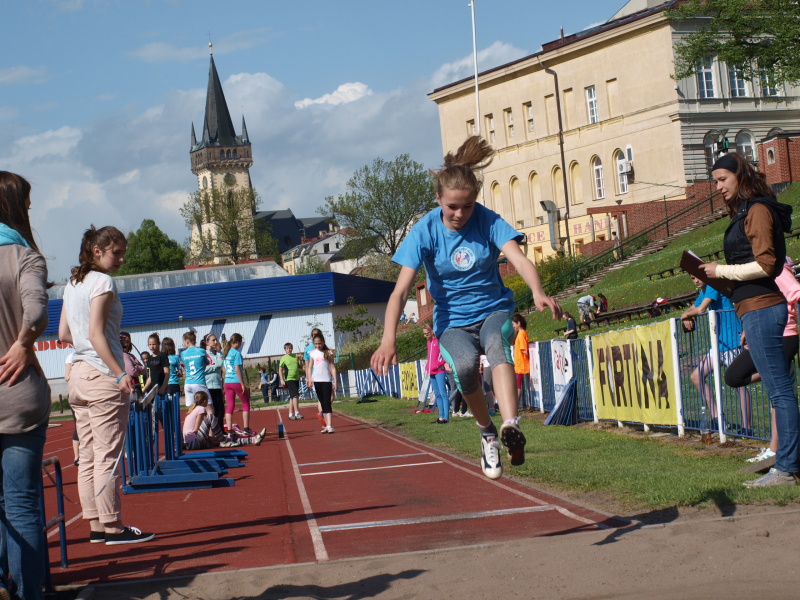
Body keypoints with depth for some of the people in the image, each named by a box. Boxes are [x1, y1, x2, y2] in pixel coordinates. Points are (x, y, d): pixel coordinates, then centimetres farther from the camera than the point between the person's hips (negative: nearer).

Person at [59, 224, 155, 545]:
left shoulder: (72, 284, 14)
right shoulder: (102, 282, -10)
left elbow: (63, 334, 16)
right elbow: (96, 334, -17)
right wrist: (120, 373, -20)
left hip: (78, 374, 9)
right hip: (102, 376, -9)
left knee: (88, 456, 8)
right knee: (107, 455, -5)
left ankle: (96, 525, 12)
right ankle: (113, 526, -1)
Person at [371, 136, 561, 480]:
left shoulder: (487, 221, -9)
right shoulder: (425, 232, -11)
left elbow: (519, 259, -24)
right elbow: (401, 289, -17)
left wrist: (537, 291, -46)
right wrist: (388, 340, -32)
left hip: (493, 310, 0)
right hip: (452, 322, 0)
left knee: (496, 344, -36)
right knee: (465, 364, -33)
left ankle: (511, 427, -56)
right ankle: (487, 432, -8)